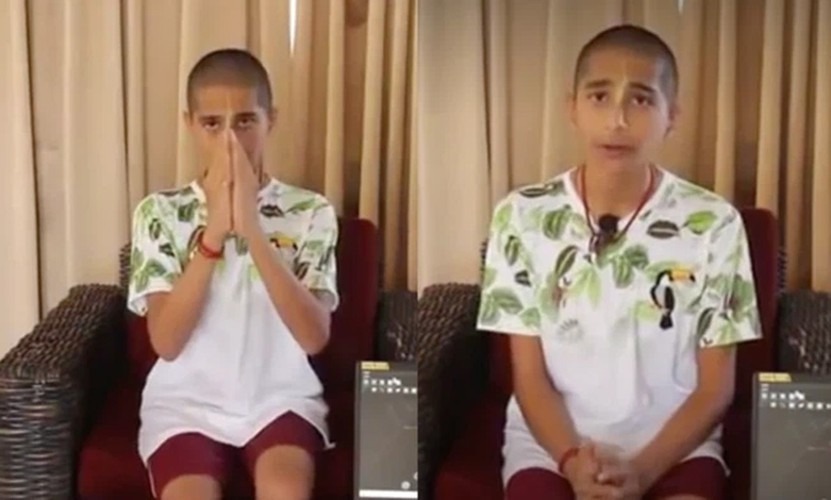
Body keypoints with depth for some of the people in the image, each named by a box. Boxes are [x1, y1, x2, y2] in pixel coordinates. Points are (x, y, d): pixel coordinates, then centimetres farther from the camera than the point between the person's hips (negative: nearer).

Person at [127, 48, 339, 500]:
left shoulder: (310, 212, -2)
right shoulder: (159, 213, -1)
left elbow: (315, 335, -15)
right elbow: (166, 341, -12)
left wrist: (252, 229, -23)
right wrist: (214, 232, -21)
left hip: (280, 398, 0)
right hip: (187, 401, 0)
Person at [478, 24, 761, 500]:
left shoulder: (713, 223, -5)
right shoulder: (523, 217, -4)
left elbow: (716, 386, -2)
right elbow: (530, 376, -1)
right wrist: (573, 461, -20)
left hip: (674, 443, 0)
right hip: (551, 442, 0)